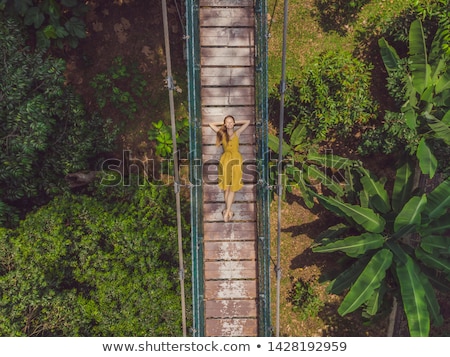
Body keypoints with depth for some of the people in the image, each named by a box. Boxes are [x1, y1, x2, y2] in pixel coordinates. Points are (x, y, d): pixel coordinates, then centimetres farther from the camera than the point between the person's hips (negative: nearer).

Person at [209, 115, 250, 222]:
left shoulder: (237, 133, 8)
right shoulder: (222, 133, 10)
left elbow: (247, 122, 8)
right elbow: (211, 124, 19)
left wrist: (235, 123, 14)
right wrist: (222, 124, 19)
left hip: (235, 160, -1)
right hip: (225, 160, 1)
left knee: (233, 187, -3)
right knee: (226, 187, 1)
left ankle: (227, 211, -2)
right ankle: (229, 210, 8)